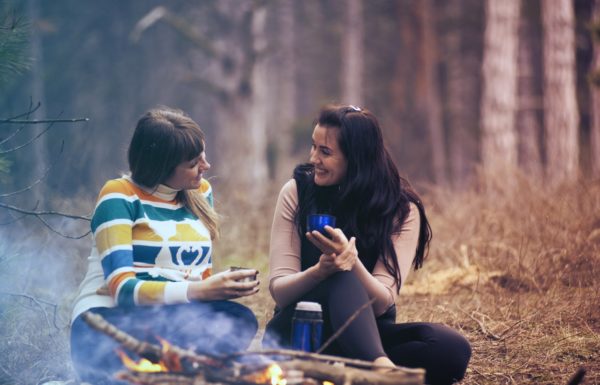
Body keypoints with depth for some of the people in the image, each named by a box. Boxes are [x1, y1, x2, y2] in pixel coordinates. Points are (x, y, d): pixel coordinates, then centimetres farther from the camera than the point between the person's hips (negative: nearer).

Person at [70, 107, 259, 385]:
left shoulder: (200, 192, 14)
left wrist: (222, 286, -9)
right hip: (108, 321, -6)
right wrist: (197, 291, -28)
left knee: (239, 320, -29)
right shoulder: (120, 197, -5)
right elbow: (122, 287, -15)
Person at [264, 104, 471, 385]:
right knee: (342, 279, -34)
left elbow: (381, 303, -15)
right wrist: (320, 271, -32)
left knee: (452, 349, -27)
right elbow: (278, 290, -10)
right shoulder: (296, 192, -5)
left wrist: (352, 262, -35)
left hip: (366, 334, 2)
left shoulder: (401, 210, -6)